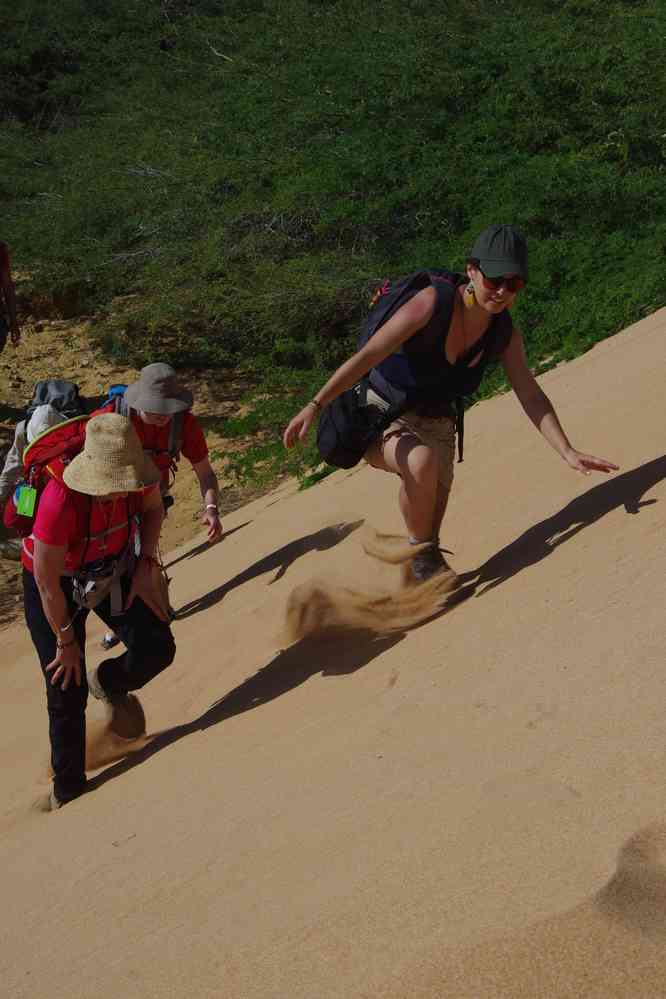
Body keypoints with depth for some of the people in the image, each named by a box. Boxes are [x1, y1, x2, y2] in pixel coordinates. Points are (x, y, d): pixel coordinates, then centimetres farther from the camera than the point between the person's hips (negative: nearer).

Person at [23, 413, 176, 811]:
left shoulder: (136, 473, -26)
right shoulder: (61, 499, -41)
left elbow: (153, 509, 1)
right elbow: (46, 581, -28)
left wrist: (146, 566, -8)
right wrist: (65, 640, -15)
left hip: (114, 569, 5)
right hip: (57, 586, -4)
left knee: (157, 649, -8)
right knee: (67, 692, -1)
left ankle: (109, 682, 28)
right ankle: (68, 790, 20)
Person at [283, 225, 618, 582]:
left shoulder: (504, 333, -7)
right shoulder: (434, 302, -25)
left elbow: (532, 397, 0)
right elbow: (367, 356, -27)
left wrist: (568, 452, -8)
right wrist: (314, 405, -36)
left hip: (436, 426, 6)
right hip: (380, 417, -6)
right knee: (422, 462, -35)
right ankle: (421, 555, -14)